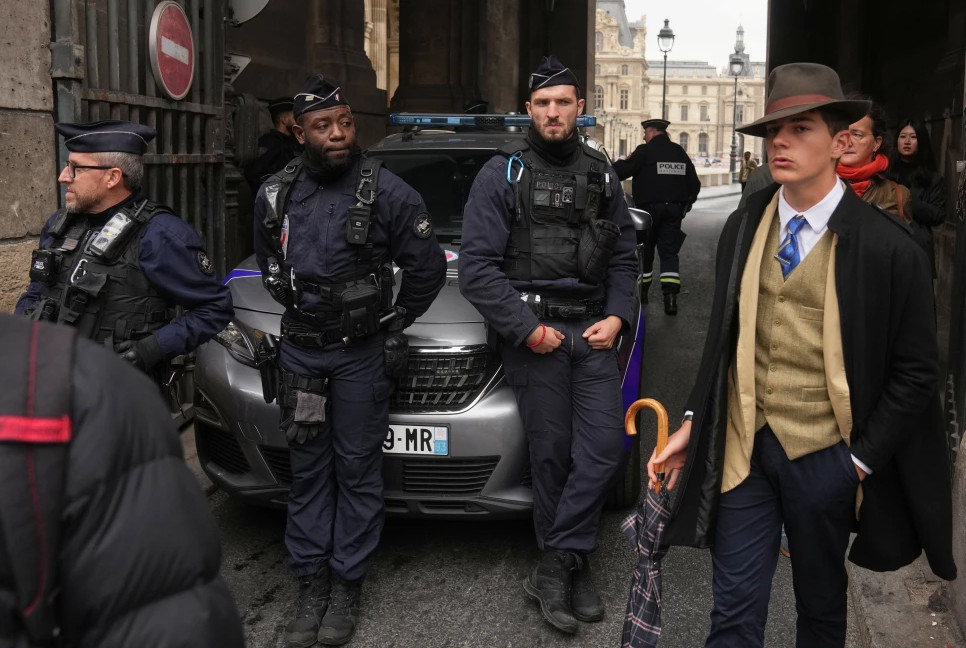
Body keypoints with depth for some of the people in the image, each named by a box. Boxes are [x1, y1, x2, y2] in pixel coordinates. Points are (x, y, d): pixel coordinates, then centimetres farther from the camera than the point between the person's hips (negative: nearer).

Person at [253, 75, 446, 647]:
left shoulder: (387, 192, -10)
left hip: (362, 353, -4)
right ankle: (311, 583, 19)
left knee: (357, 470, 4)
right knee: (308, 471, 9)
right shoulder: (276, 195, 3)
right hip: (300, 350, 4)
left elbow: (428, 268, -5)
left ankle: (347, 586, 14)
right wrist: (300, 310, 12)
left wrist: (395, 322, -1)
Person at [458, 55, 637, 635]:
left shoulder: (603, 176, 13)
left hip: (594, 330, 4)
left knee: (604, 447, -6)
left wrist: (617, 317, 1)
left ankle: (555, 568, 5)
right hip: (533, 332, -3)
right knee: (552, 454, 1)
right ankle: (572, 568, 16)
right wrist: (527, 329, -11)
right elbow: (477, 266, -6)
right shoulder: (502, 175, 0)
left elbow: (624, 256, 17)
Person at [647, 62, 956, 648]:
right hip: (742, 445, 3)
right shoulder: (743, 228, 2)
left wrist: (863, 458, -7)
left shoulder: (887, 246, -11)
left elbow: (916, 369, -6)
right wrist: (694, 423, 5)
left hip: (824, 457, -2)